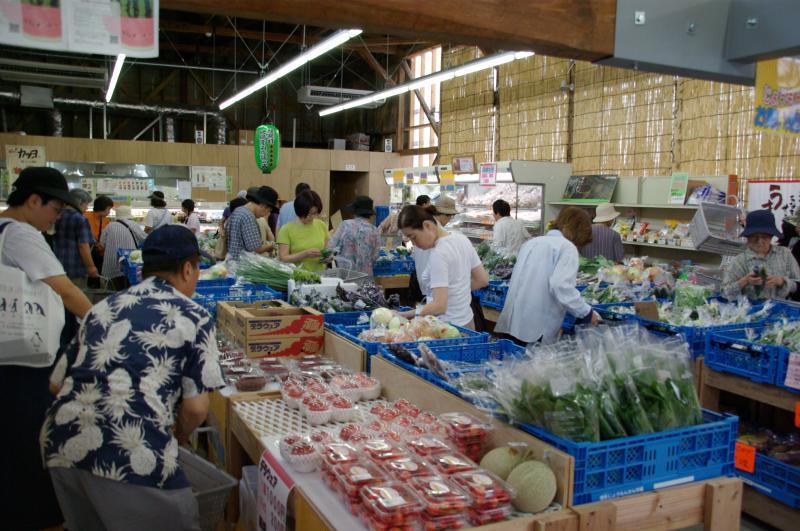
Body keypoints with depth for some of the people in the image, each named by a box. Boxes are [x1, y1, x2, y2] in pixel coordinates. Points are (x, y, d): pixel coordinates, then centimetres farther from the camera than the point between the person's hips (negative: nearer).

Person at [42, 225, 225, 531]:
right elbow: (195, 408, -2)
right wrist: (178, 437, 17)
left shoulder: (104, 308, 18)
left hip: (61, 445, 6)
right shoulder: (194, 318, 3)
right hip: (133, 455, -6)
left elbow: (57, 382, 20)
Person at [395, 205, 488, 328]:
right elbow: (483, 280, 12)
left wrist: (403, 315, -24)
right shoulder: (462, 239, 4)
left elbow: (439, 306, -26)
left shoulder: (438, 254, -21)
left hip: (448, 325, -9)